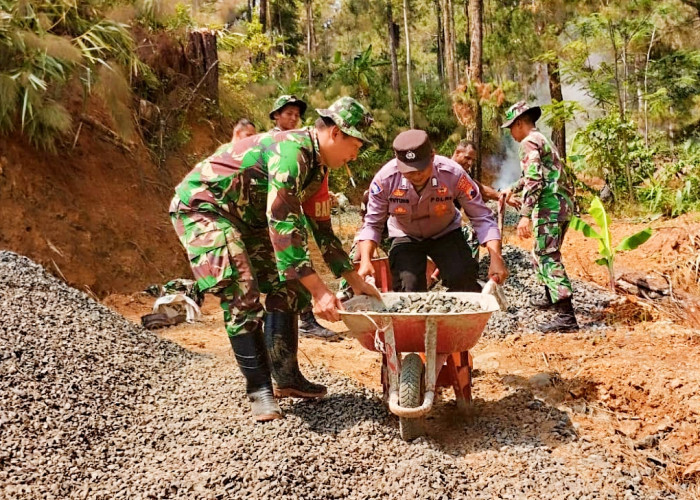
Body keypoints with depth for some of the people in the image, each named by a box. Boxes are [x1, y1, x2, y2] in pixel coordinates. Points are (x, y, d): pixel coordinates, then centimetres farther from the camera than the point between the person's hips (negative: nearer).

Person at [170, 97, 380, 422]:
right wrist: (318, 290, -36)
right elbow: (283, 224, -35)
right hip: (202, 205, -10)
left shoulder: (317, 166, 3)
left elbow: (321, 229, 10)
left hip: (245, 216, 10)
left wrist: (355, 280, 7)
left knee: (284, 286, 4)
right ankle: (260, 390, -8)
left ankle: (286, 377, 10)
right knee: (242, 293, -19)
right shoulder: (292, 150, -27)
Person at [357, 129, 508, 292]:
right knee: (408, 290, -18)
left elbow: (482, 217, -21)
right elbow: (372, 223, -15)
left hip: (445, 234, 0)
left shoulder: (453, 174, -28)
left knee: (464, 281, -22)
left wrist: (496, 258, -33)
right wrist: (365, 261, -30)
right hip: (405, 237, 1)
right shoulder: (385, 179, -26)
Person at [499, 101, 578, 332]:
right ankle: (551, 297, 38)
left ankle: (566, 315, -16)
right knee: (542, 254, 24)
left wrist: (525, 215, -24)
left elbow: (534, 180, -20)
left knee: (549, 259, -11)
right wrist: (512, 189, 48)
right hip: (563, 205, 10)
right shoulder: (543, 140, 24)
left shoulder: (529, 142, -8)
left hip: (549, 207, -10)